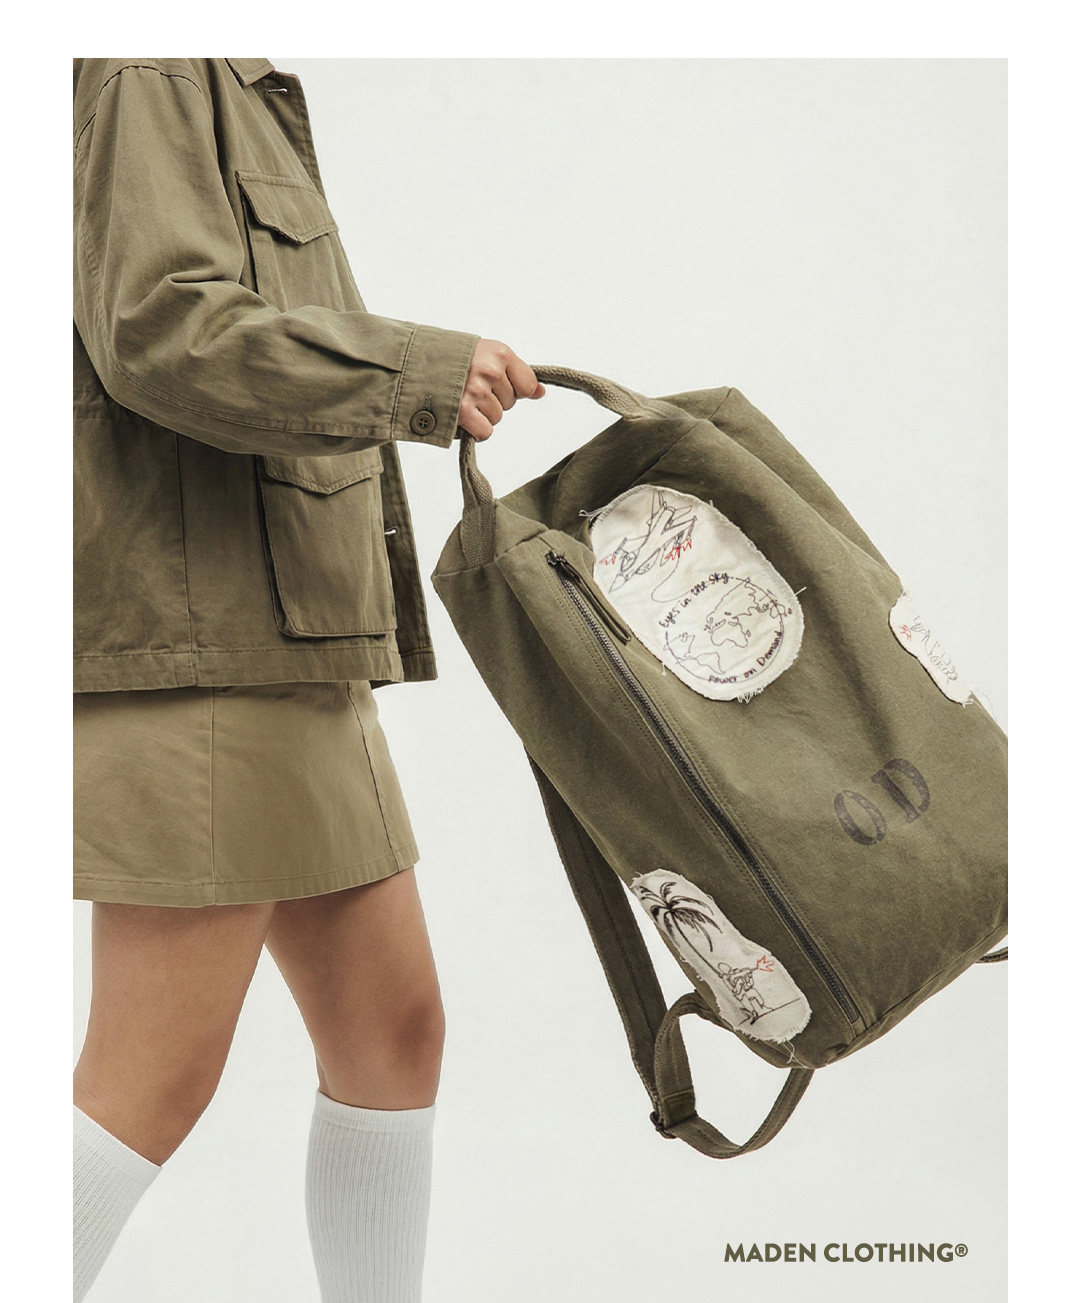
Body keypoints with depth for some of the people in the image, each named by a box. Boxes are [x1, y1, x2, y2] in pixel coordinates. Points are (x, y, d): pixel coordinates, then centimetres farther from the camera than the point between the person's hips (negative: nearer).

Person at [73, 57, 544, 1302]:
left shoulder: (246, 116, 26)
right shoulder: (151, 72, -3)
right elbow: (160, 335, -19)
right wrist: (424, 373, -14)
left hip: (280, 663, 10)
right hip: (194, 650, -10)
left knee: (392, 1030, 10)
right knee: (157, 1078, -8)